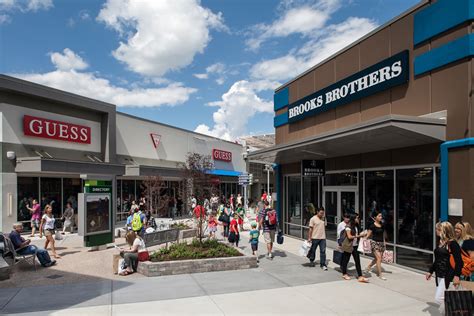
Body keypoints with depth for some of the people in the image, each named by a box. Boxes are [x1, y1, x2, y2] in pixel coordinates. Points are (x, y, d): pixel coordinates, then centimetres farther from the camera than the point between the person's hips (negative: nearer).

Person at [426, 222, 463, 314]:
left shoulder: (452, 243, -14)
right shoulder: (440, 242, 11)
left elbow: (459, 261, -17)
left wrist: (457, 276, -22)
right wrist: (431, 271, 21)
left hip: (447, 276, -8)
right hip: (439, 275, 8)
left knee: (439, 298, -8)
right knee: (443, 299, 13)